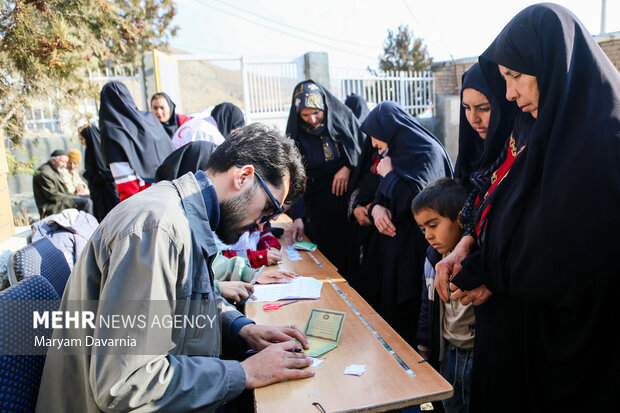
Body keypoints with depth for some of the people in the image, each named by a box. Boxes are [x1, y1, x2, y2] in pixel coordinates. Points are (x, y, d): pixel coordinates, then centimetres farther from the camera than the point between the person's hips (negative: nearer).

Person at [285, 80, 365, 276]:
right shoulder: (296, 134, -2)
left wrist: (348, 168, -9)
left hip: (351, 196, 1)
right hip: (320, 206, -1)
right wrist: (297, 216, -14)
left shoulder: (344, 116, 0)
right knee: (330, 257, 0)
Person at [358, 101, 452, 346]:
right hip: (393, 243, 8)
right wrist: (376, 207, -6)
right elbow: (383, 195, 17)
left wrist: (387, 173, -9)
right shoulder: (397, 153, 13)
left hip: (414, 248, -8)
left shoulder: (427, 153, -12)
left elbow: (412, 197, -25)